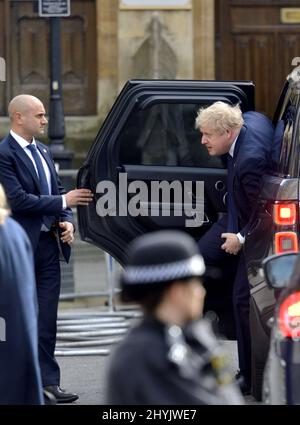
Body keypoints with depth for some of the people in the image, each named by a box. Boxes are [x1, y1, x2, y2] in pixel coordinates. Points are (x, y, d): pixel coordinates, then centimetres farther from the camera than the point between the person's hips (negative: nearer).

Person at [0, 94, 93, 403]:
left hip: (48, 242, 7)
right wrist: (63, 202, -18)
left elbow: (56, 192, 17)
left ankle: (48, 382, 7)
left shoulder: (42, 151, 14)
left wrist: (66, 221, -2)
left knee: (46, 319, 6)